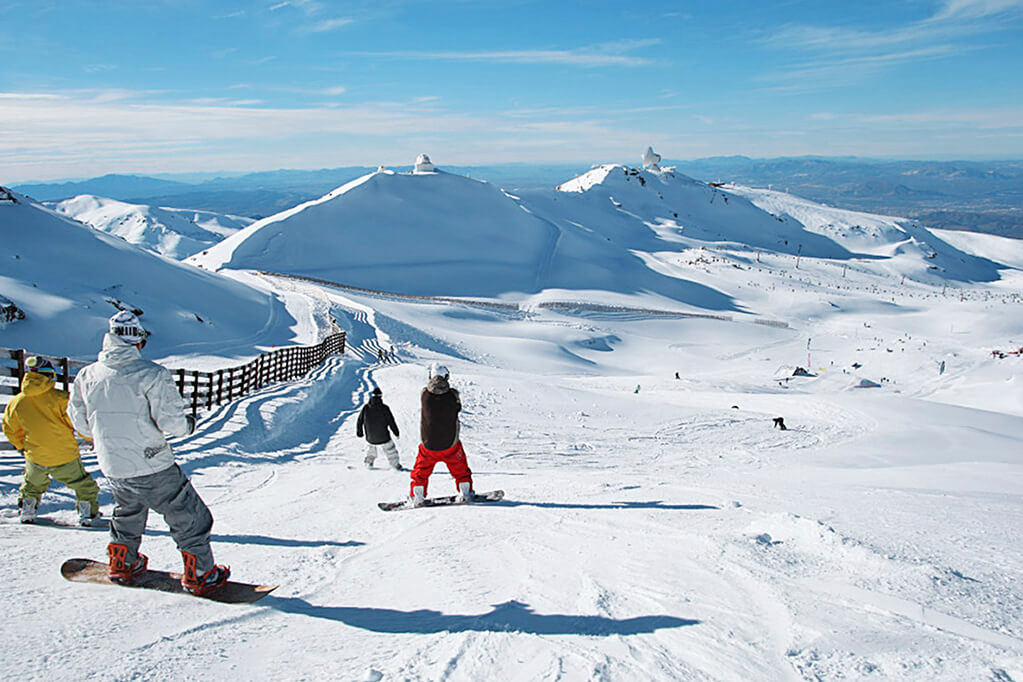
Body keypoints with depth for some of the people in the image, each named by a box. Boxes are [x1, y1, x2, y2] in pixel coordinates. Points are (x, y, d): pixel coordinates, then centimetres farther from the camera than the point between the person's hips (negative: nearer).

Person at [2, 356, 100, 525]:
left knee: (32, 485, 33)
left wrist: (22, 446, 29)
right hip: (65, 457, -4)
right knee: (84, 485, 18)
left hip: (35, 459, 4)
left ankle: (26, 513, 41)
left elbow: (10, 429, 10)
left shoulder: (16, 402, -5)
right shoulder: (58, 397, -19)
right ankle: (88, 513, 23)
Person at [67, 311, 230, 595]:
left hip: (112, 469, 6)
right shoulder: (152, 374, -16)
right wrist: (188, 424, 1)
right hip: (152, 467, -6)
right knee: (190, 517, 9)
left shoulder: (86, 376, 0)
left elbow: (80, 422, 10)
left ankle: (121, 564, 46)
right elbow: (170, 421, -21)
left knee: (128, 511, 33)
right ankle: (199, 574, 15)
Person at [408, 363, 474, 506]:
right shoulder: (453, 394, -15)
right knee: (460, 469, 22)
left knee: (421, 471, 21)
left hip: (428, 444, 1)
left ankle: (417, 497, 24)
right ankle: (465, 493, 28)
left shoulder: (424, 394, -14)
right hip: (450, 443, 0)